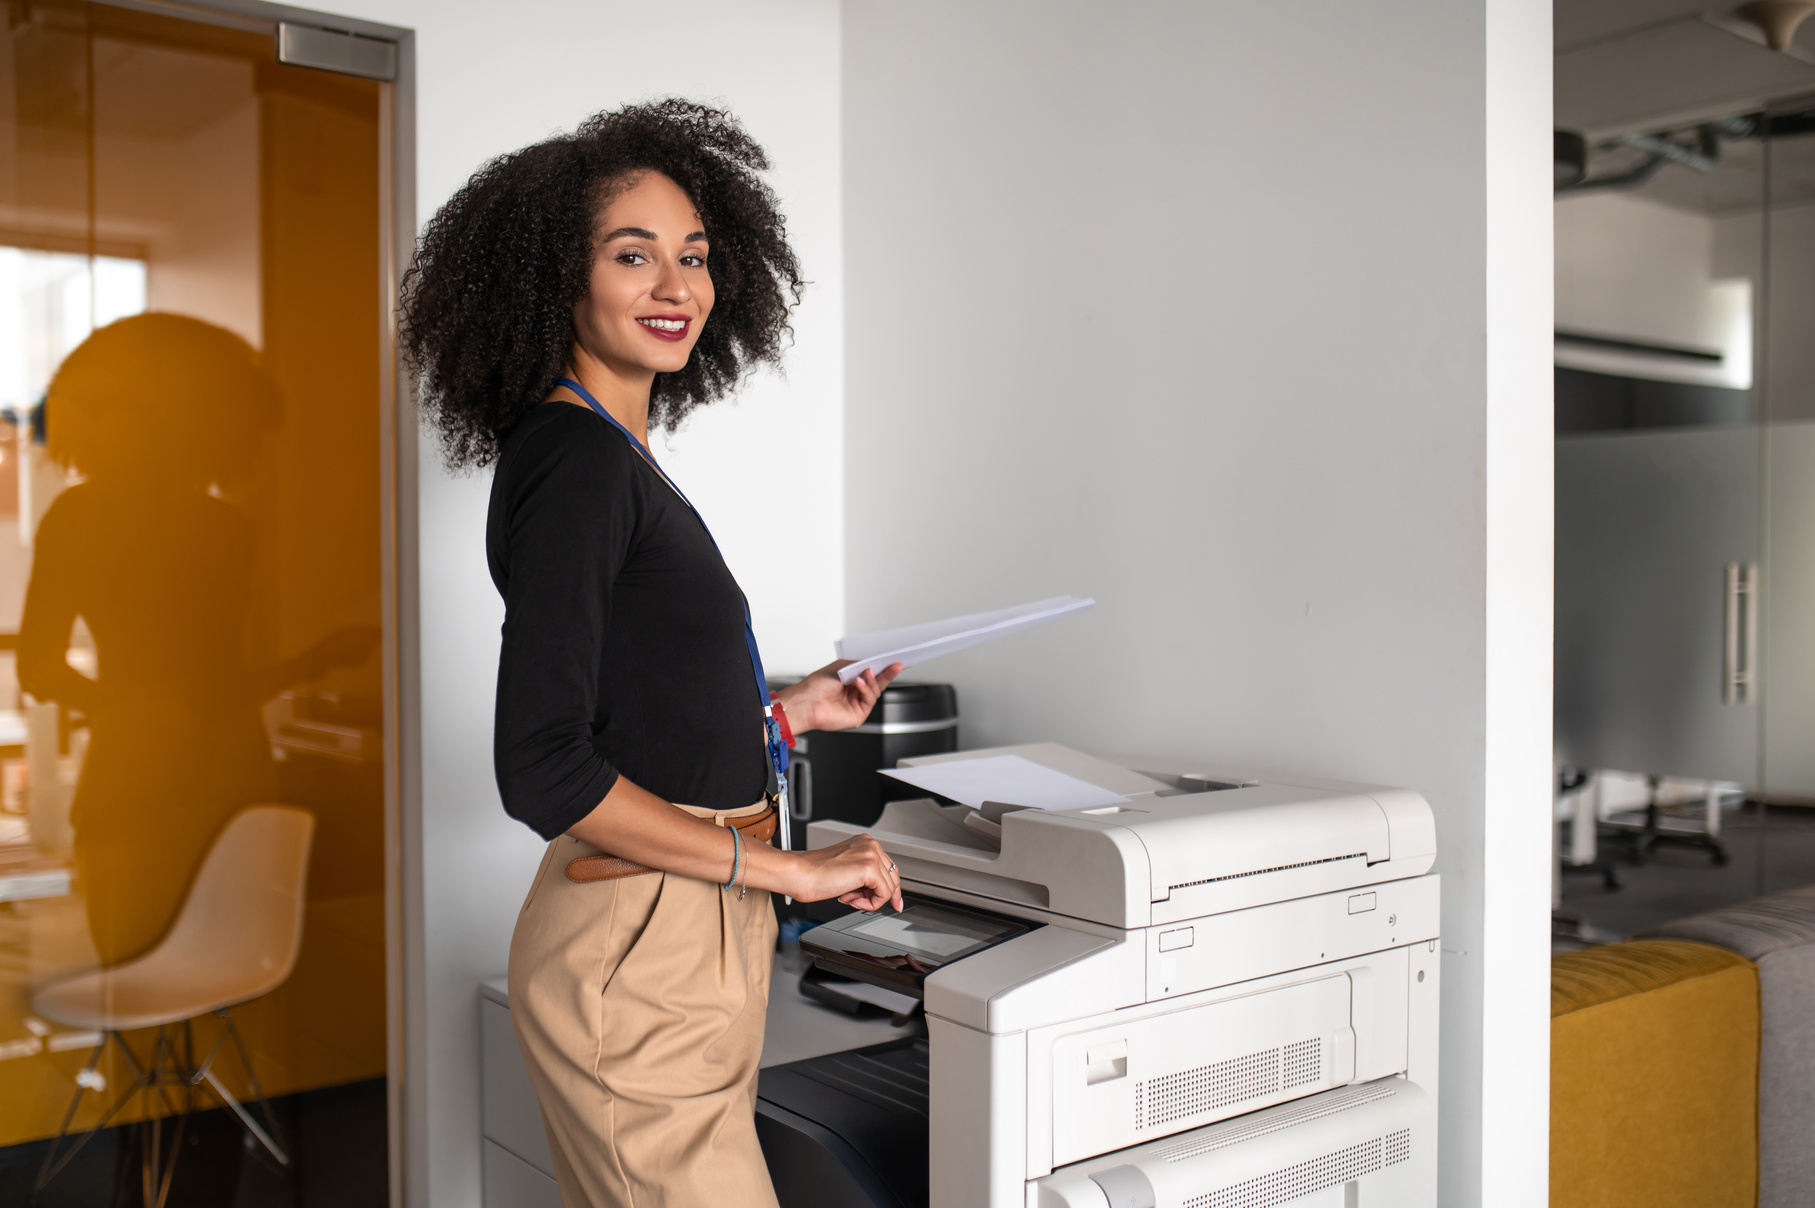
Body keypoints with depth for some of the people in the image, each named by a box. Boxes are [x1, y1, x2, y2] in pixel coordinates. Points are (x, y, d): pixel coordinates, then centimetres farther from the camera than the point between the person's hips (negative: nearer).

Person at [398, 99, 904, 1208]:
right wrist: (787, 868, -18)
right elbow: (544, 770, -22)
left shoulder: (615, 455, 12)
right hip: (640, 950, -9)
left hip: (694, 936, 9)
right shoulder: (575, 457, -16)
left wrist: (790, 714, 20)